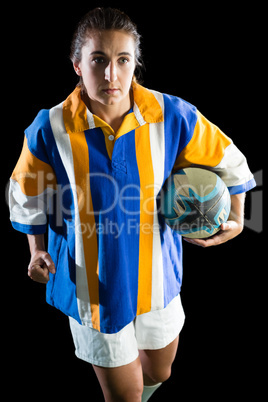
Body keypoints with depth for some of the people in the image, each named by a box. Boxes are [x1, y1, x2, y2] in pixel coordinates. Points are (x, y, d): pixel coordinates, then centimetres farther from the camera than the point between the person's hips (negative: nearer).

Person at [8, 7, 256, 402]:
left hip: (156, 275, 3)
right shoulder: (50, 129, -17)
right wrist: (38, 251, -7)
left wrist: (236, 218, -2)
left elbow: (228, 160, 1)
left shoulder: (171, 115, -16)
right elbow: (28, 196, 1)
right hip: (94, 281, -2)